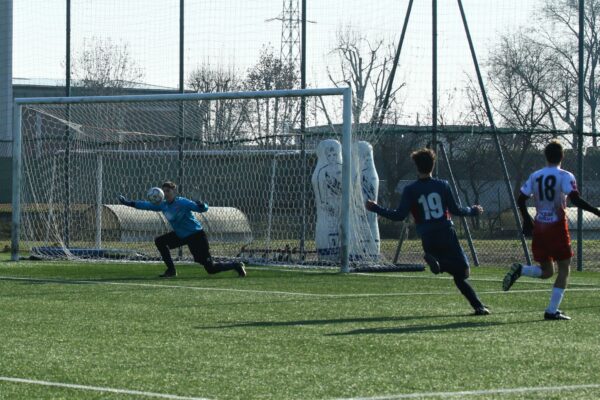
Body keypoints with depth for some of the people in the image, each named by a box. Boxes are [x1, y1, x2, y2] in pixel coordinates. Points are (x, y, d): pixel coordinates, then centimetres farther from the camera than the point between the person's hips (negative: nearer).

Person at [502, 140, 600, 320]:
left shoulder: (535, 176, 7)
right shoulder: (565, 176, -8)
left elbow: (520, 200, 8)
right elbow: (575, 200, -20)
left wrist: (527, 221, 21)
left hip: (539, 226, 5)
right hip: (557, 226, -5)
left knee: (546, 271, 15)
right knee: (564, 269, 5)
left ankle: (519, 270, -13)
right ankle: (552, 311, -4)